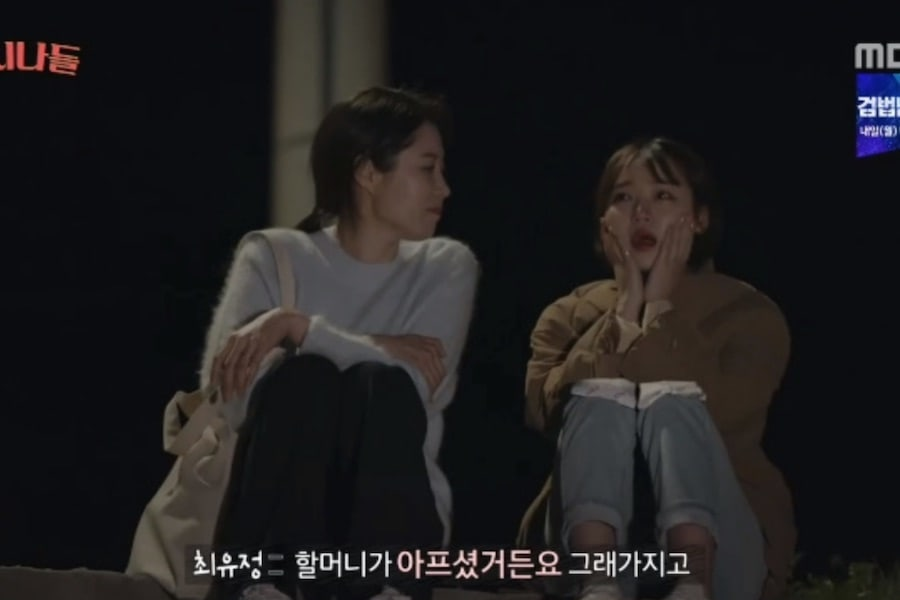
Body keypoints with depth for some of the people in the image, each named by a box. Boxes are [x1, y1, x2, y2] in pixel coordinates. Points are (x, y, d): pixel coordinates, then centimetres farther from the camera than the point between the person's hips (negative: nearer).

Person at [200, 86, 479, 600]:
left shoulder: (446, 266, 9)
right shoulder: (274, 257, 6)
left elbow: (418, 388, -12)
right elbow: (226, 395, -12)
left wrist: (297, 327, -19)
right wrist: (376, 351, -12)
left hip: (387, 514, 1)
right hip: (283, 510, -1)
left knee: (382, 386, -29)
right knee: (304, 375, -31)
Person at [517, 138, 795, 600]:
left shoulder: (748, 312, 8)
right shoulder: (571, 315, 15)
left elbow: (723, 410, -14)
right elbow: (547, 410, -7)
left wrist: (661, 306, -7)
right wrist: (625, 307, -7)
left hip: (719, 544, -1)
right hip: (596, 539, 2)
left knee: (671, 396, -27)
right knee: (599, 393, -24)